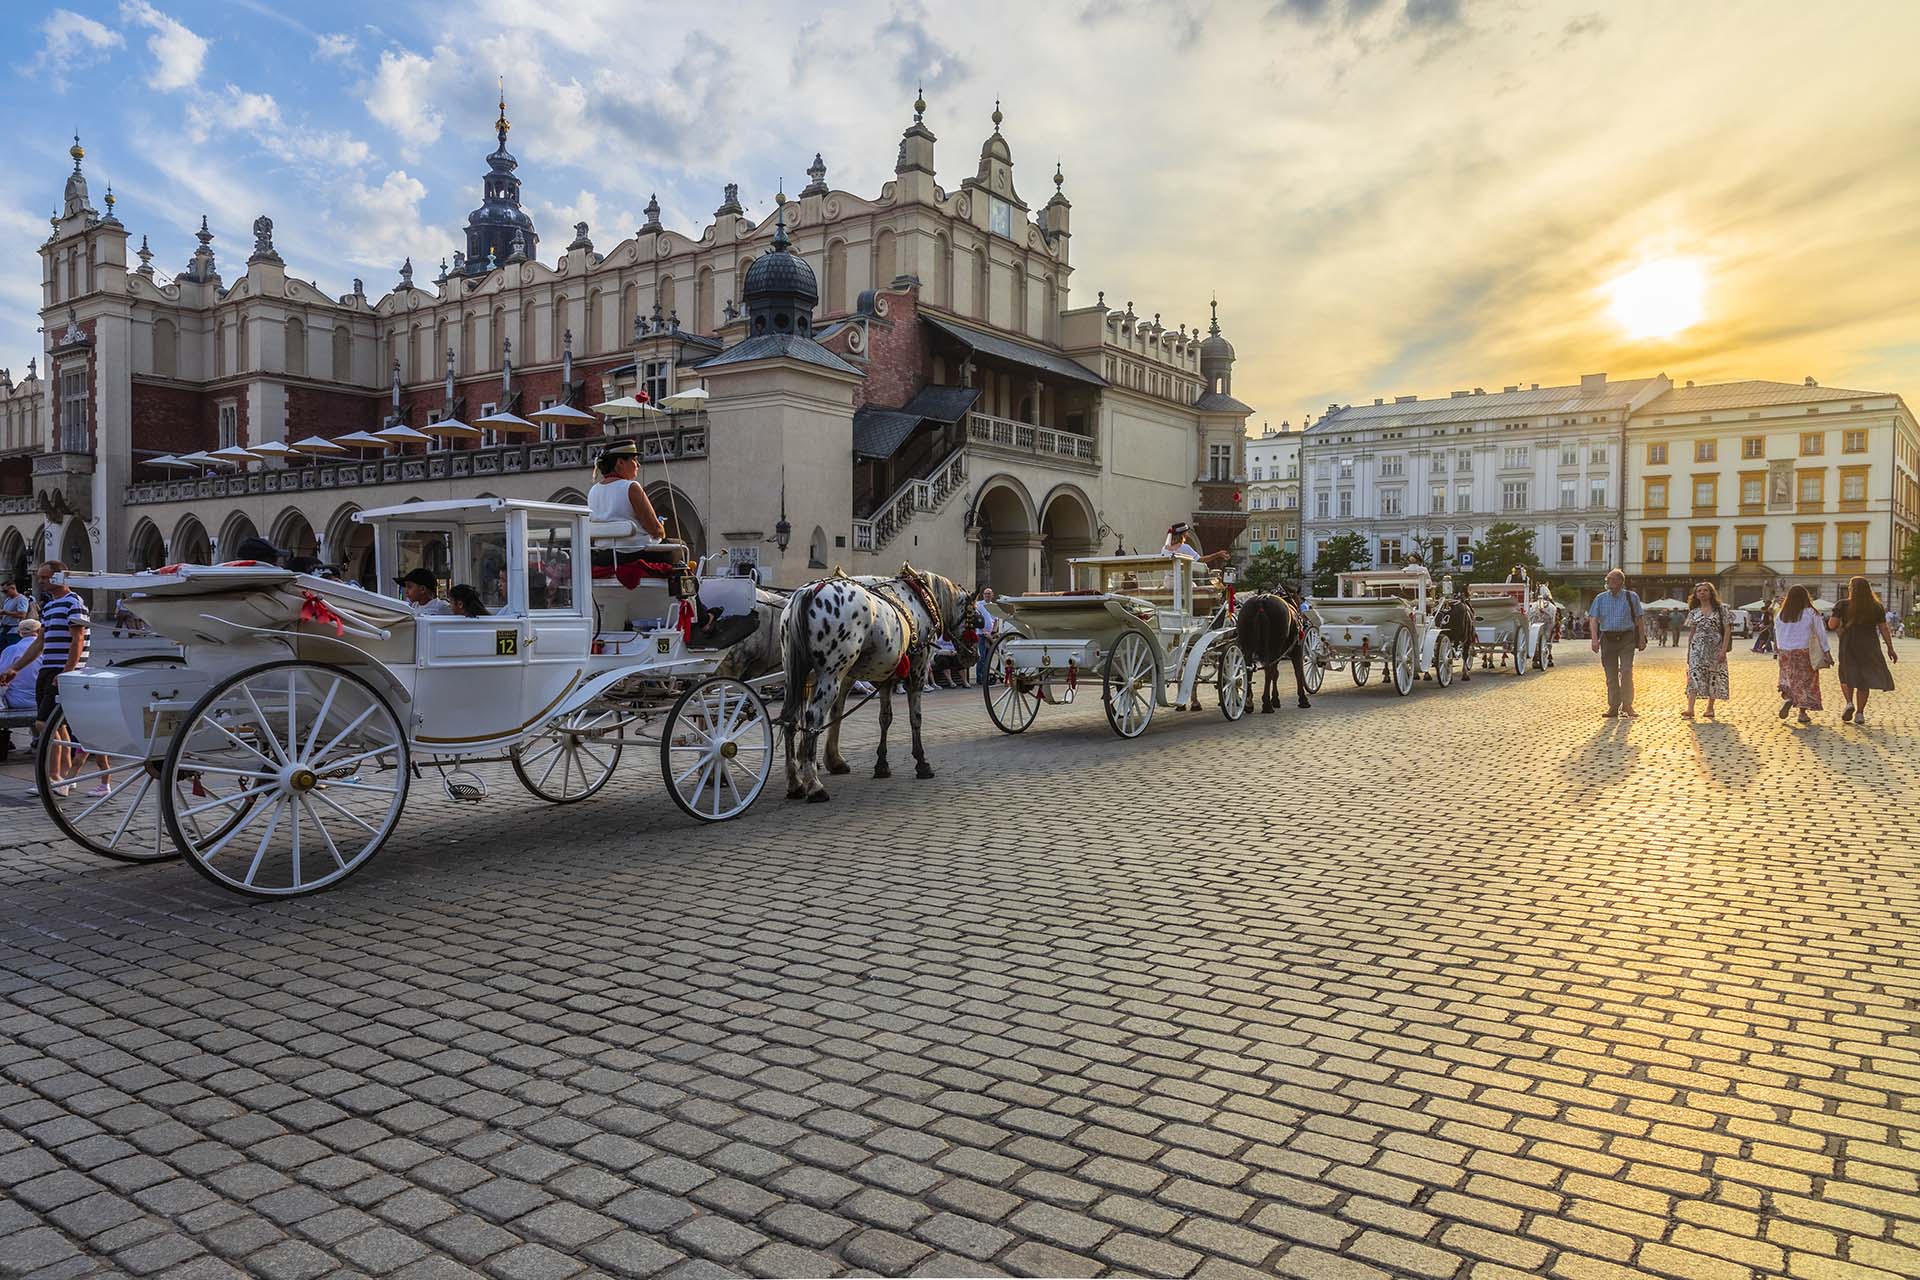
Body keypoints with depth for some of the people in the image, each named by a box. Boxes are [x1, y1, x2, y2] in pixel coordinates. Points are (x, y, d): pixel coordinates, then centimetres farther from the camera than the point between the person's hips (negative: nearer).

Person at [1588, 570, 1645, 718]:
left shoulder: (1631, 597, 4)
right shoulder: (1600, 598, 8)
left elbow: (1640, 618, 6)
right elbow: (1594, 619, 2)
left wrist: (1642, 639, 1)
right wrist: (1595, 639, -10)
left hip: (1626, 639, -2)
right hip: (1607, 639, 2)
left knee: (1626, 672, -12)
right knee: (1611, 675, 5)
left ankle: (1627, 705, -1)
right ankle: (1613, 707, 12)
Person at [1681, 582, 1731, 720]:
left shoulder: (1721, 609, 1)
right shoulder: (1694, 612, 9)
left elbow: (1727, 630, -3)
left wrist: (1723, 650, -11)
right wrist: (1688, 652, 11)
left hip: (1715, 649, -1)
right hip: (1697, 649, 1)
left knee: (1714, 678, 4)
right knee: (1694, 676, -12)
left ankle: (1710, 708, 18)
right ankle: (1690, 709, -21)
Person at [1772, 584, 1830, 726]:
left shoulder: (1781, 614, 0)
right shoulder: (1811, 613, -8)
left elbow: (1777, 634, 7)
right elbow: (1820, 633, -4)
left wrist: (1776, 651, 16)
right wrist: (1826, 650, 3)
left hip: (1785, 652, 2)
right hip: (1804, 653, -2)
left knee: (1789, 680, 15)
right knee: (1805, 681, 7)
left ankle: (1788, 699, -13)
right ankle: (1803, 713, 7)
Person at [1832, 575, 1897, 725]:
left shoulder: (1843, 605, -6)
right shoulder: (1877, 607, 1)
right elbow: (1884, 629, 0)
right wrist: (1890, 648, 5)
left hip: (1848, 646, -2)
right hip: (1869, 647, 2)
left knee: (1846, 677, 14)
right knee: (1864, 680, 7)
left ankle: (1849, 703, -9)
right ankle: (1860, 713, 6)